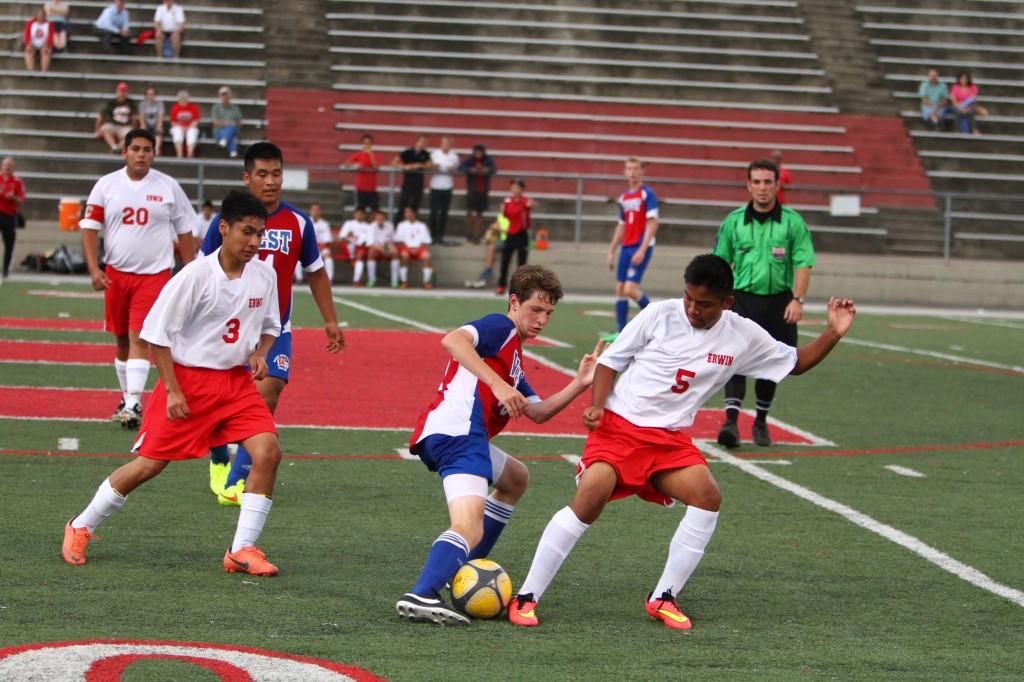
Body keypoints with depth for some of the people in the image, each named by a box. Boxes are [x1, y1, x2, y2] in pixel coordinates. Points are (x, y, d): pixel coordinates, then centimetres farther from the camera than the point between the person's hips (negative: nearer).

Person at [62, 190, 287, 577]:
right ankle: (80, 528, 21)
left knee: (267, 451, -16)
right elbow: (157, 333, -12)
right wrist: (172, 391, -14)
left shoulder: (265, 276, -1)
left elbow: (270, 325, 18)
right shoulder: (196, 276, -17)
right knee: (150, 464, -1)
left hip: (237, 381, 5)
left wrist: (259, 353, -4)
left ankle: (242, 551, -7)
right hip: (189, 379, -4)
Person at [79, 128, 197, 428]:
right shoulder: (106, 185, 2)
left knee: (139, 337, -15)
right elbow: (90, 229, 1)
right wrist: (94, 269, -10)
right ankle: (127, 397, 27)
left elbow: (184, 233, 7)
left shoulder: (168, 187, 1)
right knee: (122, 339, 12)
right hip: (116, 273, 3)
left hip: (154, 274, -2)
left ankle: (134, 404, -20)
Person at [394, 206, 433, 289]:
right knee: (404, 255, -37)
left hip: (419, 248, 1)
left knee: (427, 256, -32)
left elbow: (426, 242, 10)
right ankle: (403, 281, -29)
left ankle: (427, 282, -24)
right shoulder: (402, 225, 12)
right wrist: (408, 248, -10)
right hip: (406, 248, -1)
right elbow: (397, 241, 5)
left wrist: (417, 248, -10)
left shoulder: (422, 226, 14)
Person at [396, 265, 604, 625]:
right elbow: (453, 340, -18)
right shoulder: (501, 327, 3)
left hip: (455, 435, 10)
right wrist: (498, 385, -23)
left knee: (515, 479, 34)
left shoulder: (513, 355, 31)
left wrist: (579, 384, 13)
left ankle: (466, 568, 27)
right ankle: (420, 596, -45)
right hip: (457, 430, -10)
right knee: (470, 528, -25)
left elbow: (538, 412, 25)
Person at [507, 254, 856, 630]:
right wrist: (597, 405, -11)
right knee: (592, 495, -26)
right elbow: (610, 360, 4)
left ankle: (663, 598, -4)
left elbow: (795, 362, 17)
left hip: (670, 440, 4)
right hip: (618, 426, -4)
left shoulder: (743, 337, 3)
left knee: (708, 496, -21)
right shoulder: (660, 315, -5)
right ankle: (526, 597, -17)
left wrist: (832, 334, 1)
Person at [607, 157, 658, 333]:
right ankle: (622, 331, 9)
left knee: (630, 289, -16)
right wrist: (611, 251, 19)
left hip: (641, 247, -7)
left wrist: (642, 250, -20)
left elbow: (653, 223, -13)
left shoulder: (648, 194, -7)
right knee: (620, 289, 4)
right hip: (626, 247, 7)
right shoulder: (623, 198, 14)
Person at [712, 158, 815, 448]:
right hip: (742, 298, 0)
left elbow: (803, 263, -3)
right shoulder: (733, 221, 6)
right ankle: (731, 421, -23)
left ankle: (761, 422, 25)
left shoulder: (792, 222, 1)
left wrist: (797, 299, -14)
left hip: (778, 302, 0)